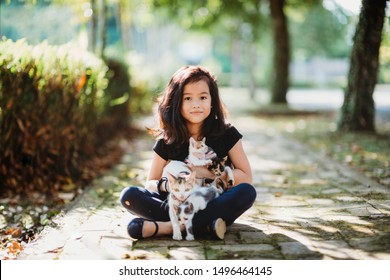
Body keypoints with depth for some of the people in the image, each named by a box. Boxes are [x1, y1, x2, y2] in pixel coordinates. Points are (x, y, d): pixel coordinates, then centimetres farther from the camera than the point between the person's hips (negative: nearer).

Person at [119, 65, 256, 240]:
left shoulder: (227, 134, -5)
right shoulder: (167, 141, -2)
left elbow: (246, 178, -6)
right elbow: (151, 183, 2)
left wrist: (209, 172, -17)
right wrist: (168, 185, -22)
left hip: (216, 204, -1)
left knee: (247, 192, -32)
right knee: (129, 195, -18)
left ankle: (169, 227, -29)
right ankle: (205, 225, -27)